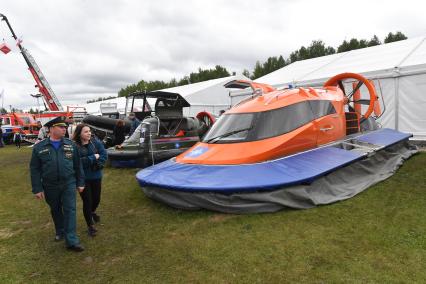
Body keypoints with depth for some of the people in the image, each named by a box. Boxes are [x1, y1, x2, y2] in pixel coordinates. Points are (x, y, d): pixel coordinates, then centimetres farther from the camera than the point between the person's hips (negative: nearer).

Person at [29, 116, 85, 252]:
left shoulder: (71, 145, 0)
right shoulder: (39, 147, -3)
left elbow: (78, 165, 3)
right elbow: (35, 169, -2)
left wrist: (80, 183, 2)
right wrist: (37, 189, -5)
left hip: (69, 184, 0)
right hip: (50, 186, 1)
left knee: (70, 210, -4)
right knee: (55, 211, 17)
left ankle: (71, 241, 0)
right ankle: (60, 232, 40)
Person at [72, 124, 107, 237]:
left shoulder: (95, 142, -2)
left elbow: (104, 154, -5)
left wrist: (97, 164, -19)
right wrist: (94, 157, -17)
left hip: (96, 176, 4)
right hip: (82, 178, -3)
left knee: (96, 198, 15)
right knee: (87, 201, 2)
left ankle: (93, 212, 51)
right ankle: (90, 226, 21)